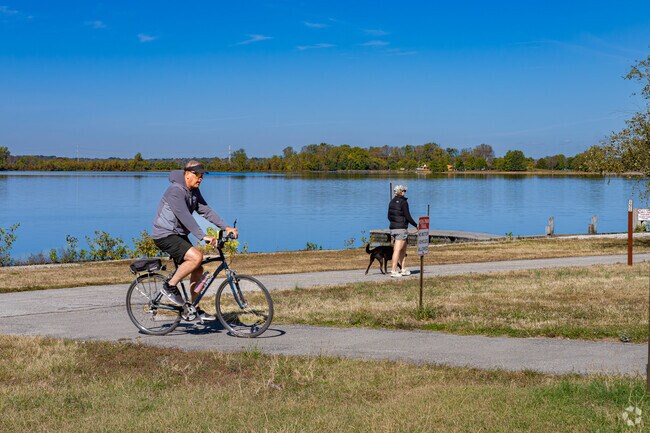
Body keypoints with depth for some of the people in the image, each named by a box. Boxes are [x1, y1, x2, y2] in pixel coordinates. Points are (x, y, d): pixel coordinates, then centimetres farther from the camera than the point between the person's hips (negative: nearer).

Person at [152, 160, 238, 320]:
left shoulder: (194, 191, 9)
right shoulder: (175, 191, -20)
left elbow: (205, 211, 7)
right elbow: (185, 217, -30)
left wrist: (225, 227, -3)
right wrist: (203, 236, -36)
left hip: (180, 235, 9)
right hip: (165, 236, -9)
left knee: (198, 269, 4)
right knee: (196, 256, -27)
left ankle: (195, 309, 13)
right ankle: (170, 286, -10)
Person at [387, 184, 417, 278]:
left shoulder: (392, 202, 9)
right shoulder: (403, 202, -12)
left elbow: (389, 216, 15)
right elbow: (408, 217, -14)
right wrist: (416, 225, -3)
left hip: (393, 228, 8)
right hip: (401, 229, -8)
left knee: (403, 249, 18)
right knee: (397, 250, -7)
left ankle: (403, 269, 19)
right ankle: (394, 271, -8)